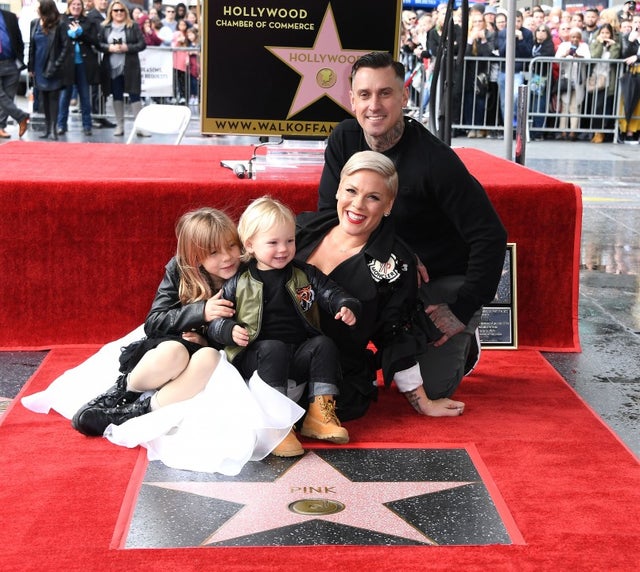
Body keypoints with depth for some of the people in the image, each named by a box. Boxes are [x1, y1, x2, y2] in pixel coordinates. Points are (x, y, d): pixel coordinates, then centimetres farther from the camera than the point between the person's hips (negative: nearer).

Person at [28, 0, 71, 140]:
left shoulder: (59, 25, -11)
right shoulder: (35, 23, 4)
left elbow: (66, 46, -10)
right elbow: (32, 46, 9)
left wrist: (57, 64, -14)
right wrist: (31, 66, 7)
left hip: (53, 67, -5)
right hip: (39, 67, 5)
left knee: (54, 96, -1)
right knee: (43, 97, 10)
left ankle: (53, 126, 0)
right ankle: (47, 126, 17)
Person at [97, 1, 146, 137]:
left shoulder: (133, 26, 0)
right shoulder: (105, 27, 7)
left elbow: (142, 44, -4)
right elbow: (99, 44, 4)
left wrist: (127, 48, -15)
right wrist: (110, 48, -14)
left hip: (130, 67, -2)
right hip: (112, 68, 3)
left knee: (134, 95, -3)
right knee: (117, 96, 9)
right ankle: (119, 125, 17)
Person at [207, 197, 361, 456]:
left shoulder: (305, 275, 10)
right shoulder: (238, 284, 2)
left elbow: (331, 292, 5)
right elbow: (215, 321, 4)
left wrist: (346, 307, -18)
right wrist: (230, 330, -19)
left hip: (299, 354, 3)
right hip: (256, 355, -3)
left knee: (324, 344, -22)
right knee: (273, 349, -34)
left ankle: (319, 415, -20)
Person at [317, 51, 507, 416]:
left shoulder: (435, 159, -23)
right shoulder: (344, 140, -8)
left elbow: (490, 236, -22)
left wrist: (463, 311, -23)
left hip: (446, 279, -5)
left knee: (431, 391, -15)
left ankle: (463, 344, 20)